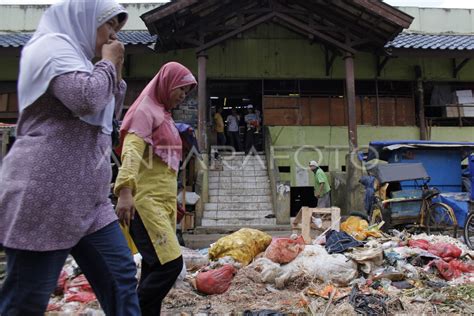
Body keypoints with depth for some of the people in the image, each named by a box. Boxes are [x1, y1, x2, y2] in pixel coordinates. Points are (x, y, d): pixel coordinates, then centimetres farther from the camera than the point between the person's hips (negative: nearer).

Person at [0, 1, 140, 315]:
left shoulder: (74, 55, 25)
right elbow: (86, 98, -23)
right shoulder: (52, 46, -5)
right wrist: (108, 62, -4)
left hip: (86, 198, 10)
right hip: (45, 195, -9)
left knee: (121, 277, 7)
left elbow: (107, 113, 28)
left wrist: (116, 72, 16)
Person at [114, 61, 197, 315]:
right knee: (170, 263, -15)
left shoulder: (164, 115, 22)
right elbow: (131, 151, -17)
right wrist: (125, 190, -30)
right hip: (146, 200, -9)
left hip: (164, 200, 9)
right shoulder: (145, 110, -4)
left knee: (155, 267, 8)